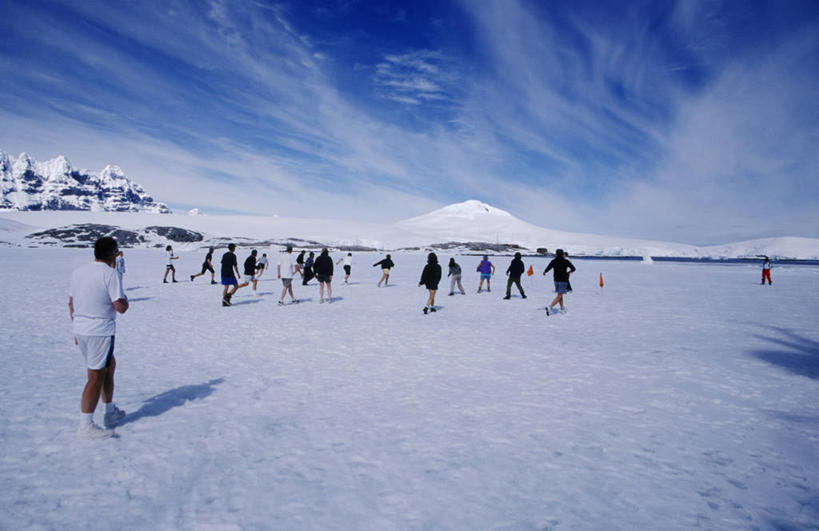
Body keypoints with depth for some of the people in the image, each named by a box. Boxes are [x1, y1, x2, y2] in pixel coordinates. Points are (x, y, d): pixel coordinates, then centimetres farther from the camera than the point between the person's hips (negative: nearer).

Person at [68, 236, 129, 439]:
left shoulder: (78, 272, 9)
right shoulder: (110, 274, -13)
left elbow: (71, 304, 15)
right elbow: (120, 307, -17)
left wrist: (77, 330, 23)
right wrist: (125, 299, 6)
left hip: (80, 329, 8)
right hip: (100, 331, -8)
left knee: (109, 364, 21)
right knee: (96, 377, -1)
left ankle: (111, 412, 29)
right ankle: (85, 426, 3)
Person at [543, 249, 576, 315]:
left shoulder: (553, 261, -4)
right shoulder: (566, 261, -7)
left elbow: (547, 269, -12)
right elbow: (573, 269, -5)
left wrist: (544, 272, 11)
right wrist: (569, 272, 16)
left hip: (556, 280, 4)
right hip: (563, 280, -4)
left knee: (560, 295, 21)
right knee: (559, 297, -7)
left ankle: (562, 308, 29)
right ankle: (550, 307, -25)